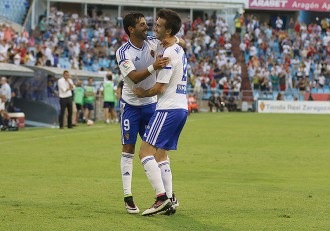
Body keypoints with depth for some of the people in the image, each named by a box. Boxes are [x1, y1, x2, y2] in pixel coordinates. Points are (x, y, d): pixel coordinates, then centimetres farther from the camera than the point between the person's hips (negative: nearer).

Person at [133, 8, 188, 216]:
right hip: (181, 107, 10)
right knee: (160, 154, 14)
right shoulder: (179, 51, 15)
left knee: (145, 152, -11)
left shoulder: (168, 53, -15)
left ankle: (162, 197, -19)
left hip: (168, 109, -10)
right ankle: (169, 201, 10)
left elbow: (160, 88, -16)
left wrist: (143, 93, 1)